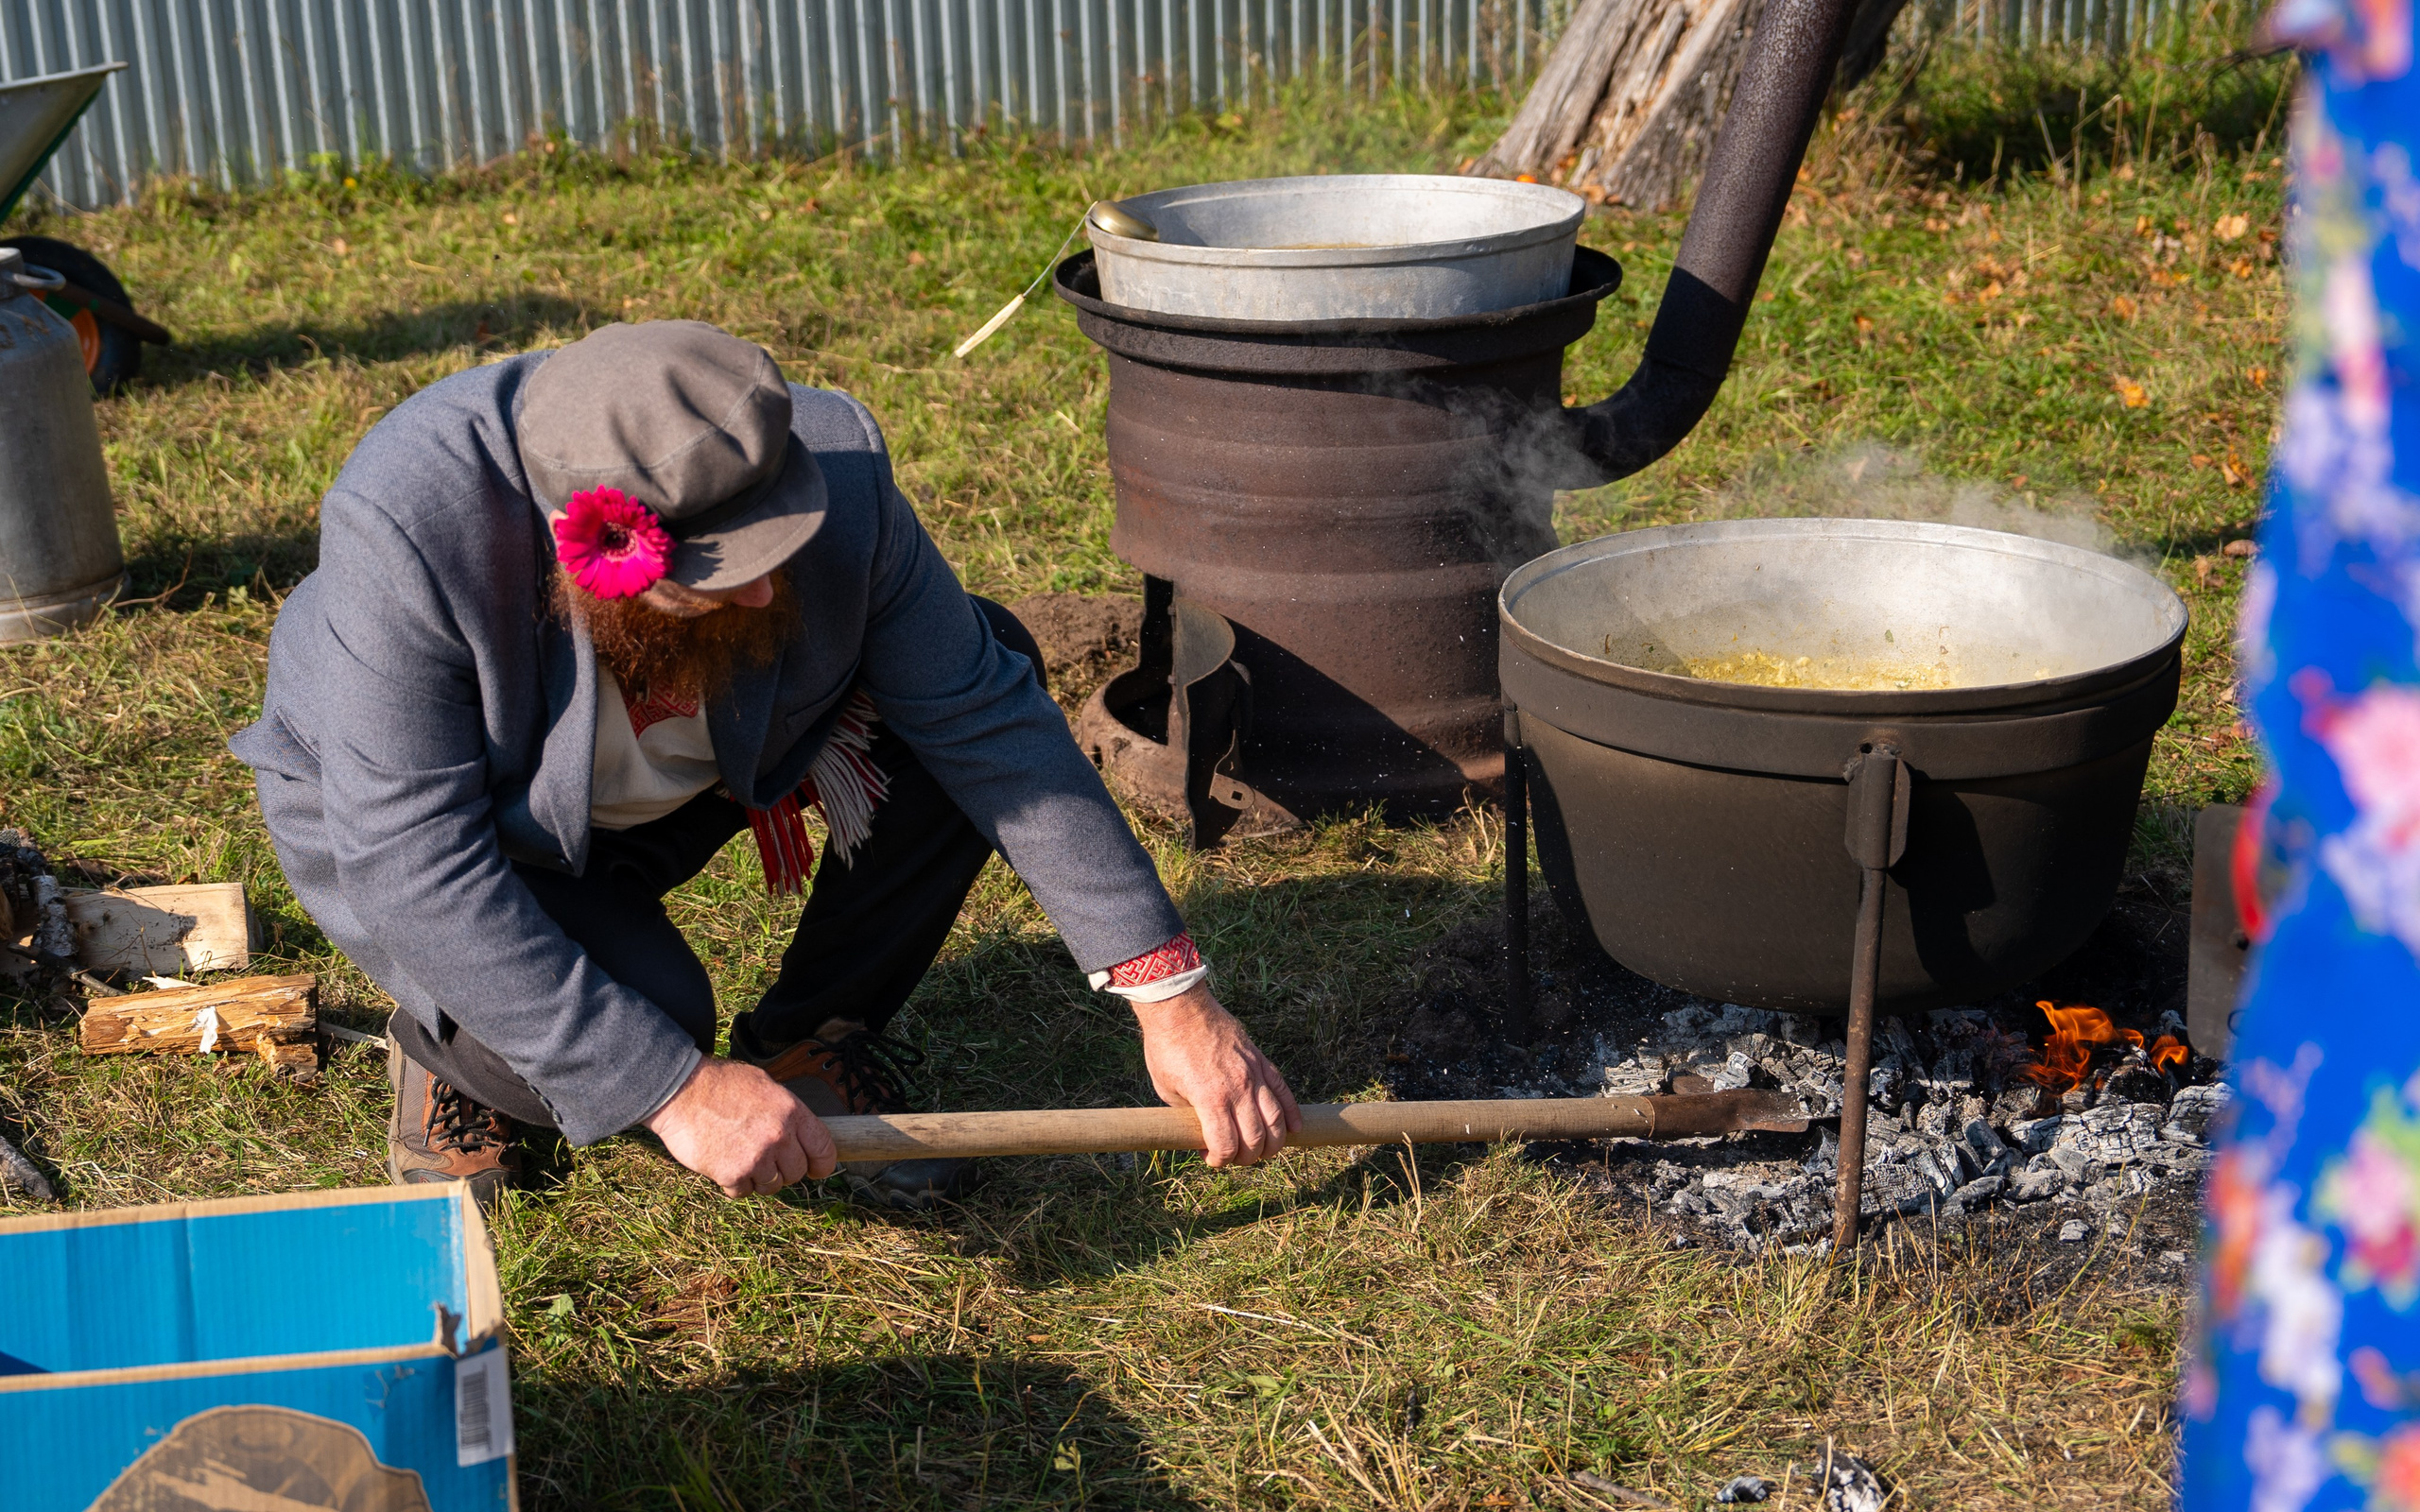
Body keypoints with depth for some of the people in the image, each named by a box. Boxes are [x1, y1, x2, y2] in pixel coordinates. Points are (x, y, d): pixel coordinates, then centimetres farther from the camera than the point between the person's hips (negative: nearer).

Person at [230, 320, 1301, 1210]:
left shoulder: (831, 467, -29)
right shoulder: (404, 528, -38)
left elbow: (990, 722, -22)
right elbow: (415, 862, -36)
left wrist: (1168, 993, -27)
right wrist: (676, 1090, -39)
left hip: (677, 774, 4)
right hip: (393, 808, -4)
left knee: (986, 667, -19)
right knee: (631, 1021, -34)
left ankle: (810, 1042, -1)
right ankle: (449, 1052, 3)